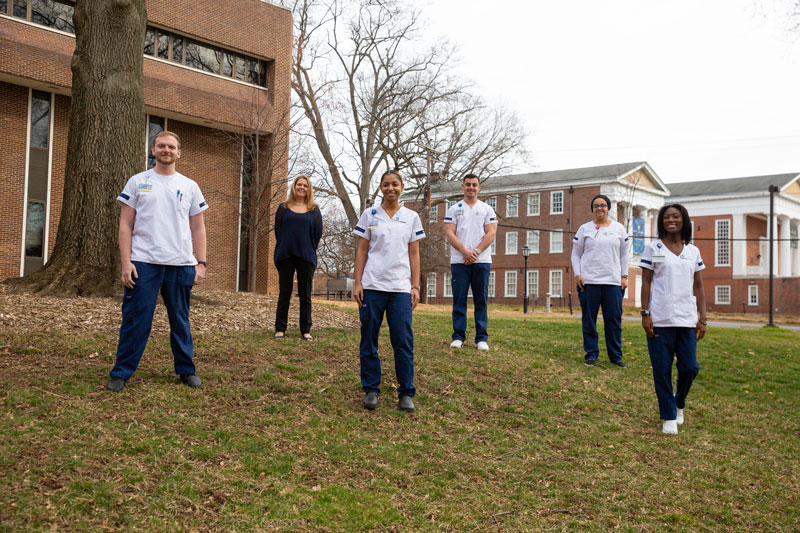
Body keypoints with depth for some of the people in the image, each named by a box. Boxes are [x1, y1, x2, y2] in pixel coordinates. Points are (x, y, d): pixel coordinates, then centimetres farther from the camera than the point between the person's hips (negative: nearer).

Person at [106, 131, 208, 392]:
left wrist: (201, 263, 0)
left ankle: (186, 369, 21)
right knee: (135, 319, -1)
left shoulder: (190, 187, 11)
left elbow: (198, 229, 11)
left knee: (181, 320, 11)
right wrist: (126, 262, -8)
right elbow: (126, 225, 2)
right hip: (143, 262, -2)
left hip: (181, 263, 2)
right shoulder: (137, 182, 6)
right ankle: (121, 373, 8)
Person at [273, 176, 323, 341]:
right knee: (284, 294, 4)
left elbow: (318, 232, 6)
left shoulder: (314, 210, 8)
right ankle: (280, 329, 9)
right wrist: (283, 249, 1)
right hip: (285, 256, 0)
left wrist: (309, 251, 3)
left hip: (306, 257, 0)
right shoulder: (284, 208, 9)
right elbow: (278, 229, 6)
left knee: (305, 295, 3)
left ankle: (306, 330, 8)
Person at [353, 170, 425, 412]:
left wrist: (415, 287, 3)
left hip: (401, 288, 0)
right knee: (369, 340, 4)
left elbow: (414, 254, 9)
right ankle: (371, 390, 15)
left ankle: (406, 393, 6)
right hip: (372, 286, 0)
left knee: (404, 342, -3)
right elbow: (362, 251, 7)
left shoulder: (411, 217, 9)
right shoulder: (369, 215, 8)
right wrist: (357, 283, 0)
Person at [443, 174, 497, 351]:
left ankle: (481, 338, 6)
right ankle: (458, 336, 6)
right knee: (459, 300, 0)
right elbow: (449, 233, -1)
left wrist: (476, 251, -12)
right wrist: (465, 251, -14)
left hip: (481, 261, 0)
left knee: (481, 301, 2)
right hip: (459, 261, 0)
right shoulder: (454, 209, 9)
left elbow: (491, 233, 1)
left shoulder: (487, 209, 11)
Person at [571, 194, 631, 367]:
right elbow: (576, 254, 8)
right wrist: (577, 275, -3)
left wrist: (624, 276, 6)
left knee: (614, 319, 1)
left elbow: (624, 254, 14)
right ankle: (591, 354, 10)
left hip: (613, 281, 1)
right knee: (589, 320, 1)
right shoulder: (585, 229, 7)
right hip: (588, 281, -1)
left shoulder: (619, 228, 11)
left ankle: (616, 356, 10)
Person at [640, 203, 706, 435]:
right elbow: (646, 283, 0)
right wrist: (645, 314, -7)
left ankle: (679, 403, 29)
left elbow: (698, 287, 12)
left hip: (687, 320, 3)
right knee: (662, 370, 0)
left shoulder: (693, 251, 11)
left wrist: (703, 318, 6)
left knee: (689, 367, 1)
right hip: (660, 320, -2)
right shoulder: (653, 249, 2)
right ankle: (669, 417, 14)